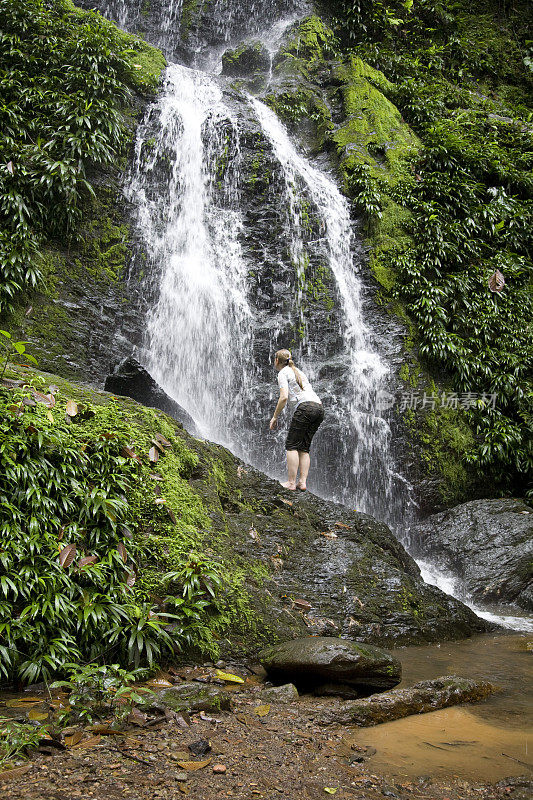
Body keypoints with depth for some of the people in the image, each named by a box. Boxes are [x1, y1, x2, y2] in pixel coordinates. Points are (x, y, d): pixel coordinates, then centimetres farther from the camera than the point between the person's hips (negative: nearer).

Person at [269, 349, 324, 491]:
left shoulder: (283, 373, 3)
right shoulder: (298, 371, 29)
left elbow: (284, 397, -10)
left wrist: (275, 417, -1)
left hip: (306, 407, -8)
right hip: (319, 408, 8)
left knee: (292, 445, -4)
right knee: (304, 447, 10)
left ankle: (291, 482, -8)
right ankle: (302, 482, 2)